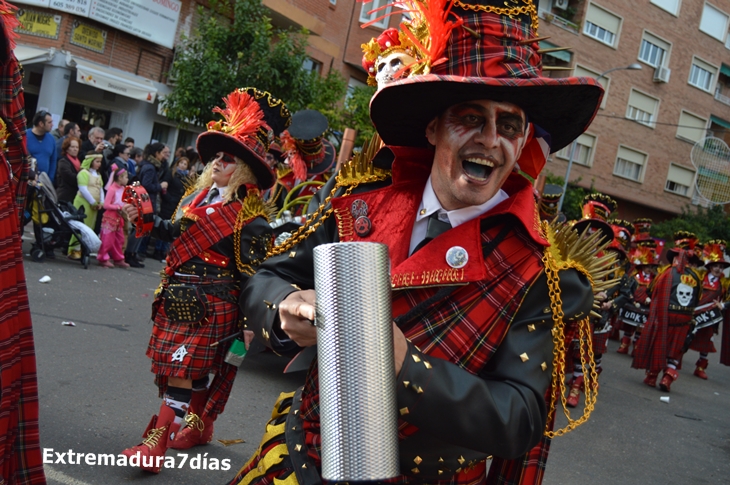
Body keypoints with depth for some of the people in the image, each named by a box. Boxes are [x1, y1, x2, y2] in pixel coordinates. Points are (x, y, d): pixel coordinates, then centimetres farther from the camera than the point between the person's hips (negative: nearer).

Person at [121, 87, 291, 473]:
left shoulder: (249, 216, -12)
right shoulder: (200, 194, 9)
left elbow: (250, 272, -13)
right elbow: (177, 232, 23)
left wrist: (247, 320, -15)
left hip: (212, 302, -7)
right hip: (180, 295, 7)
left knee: (185, 368, -7)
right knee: (193, 368, 17)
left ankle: (156, 445, -4)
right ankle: (200, 426, 35)